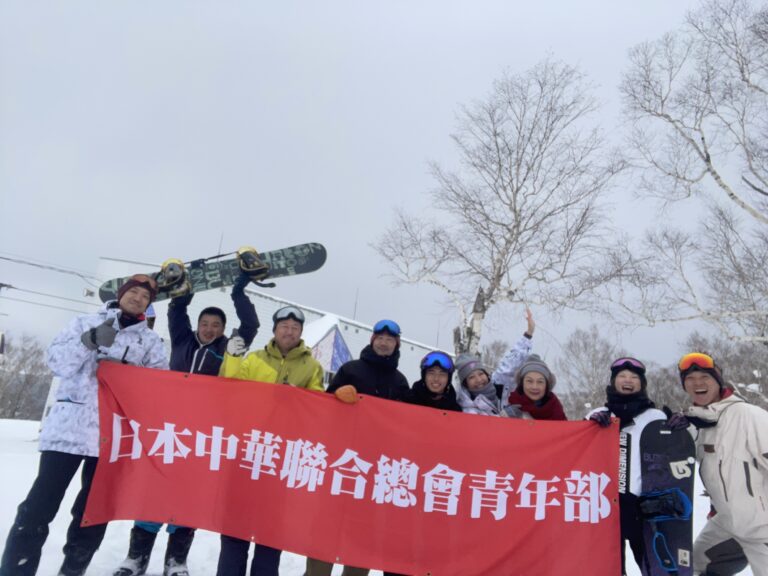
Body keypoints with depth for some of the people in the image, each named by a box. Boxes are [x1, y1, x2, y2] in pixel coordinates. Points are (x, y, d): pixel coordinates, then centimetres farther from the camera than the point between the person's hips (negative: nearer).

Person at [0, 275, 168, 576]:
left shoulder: (150, 340, 10)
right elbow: (57, 363, -1)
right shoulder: (85, 322, 8)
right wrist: (89, 341, -16)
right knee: (40, 505, -4)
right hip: (70, 426, -1)